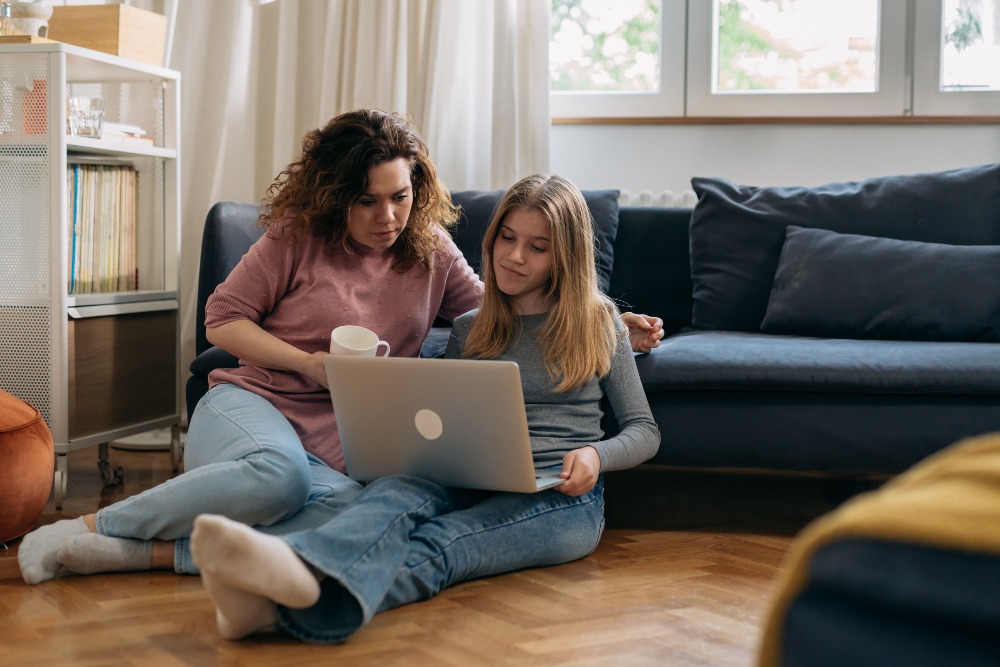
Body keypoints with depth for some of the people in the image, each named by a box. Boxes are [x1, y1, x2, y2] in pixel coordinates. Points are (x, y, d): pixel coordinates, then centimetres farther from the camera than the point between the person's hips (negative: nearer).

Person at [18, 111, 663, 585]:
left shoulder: (430, 252, 12)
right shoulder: (297, 238, 1)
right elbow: (223, 320, 3)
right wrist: (312, 363, -10)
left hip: (342, 445, 3)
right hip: (250, 405, -3)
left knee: (352, 511, -36)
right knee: (278, 475, -41)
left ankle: (151, 553, -33)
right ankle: (89, 528, -24)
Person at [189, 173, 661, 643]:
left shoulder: (597, 323, 12)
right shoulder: (468, 331, 22)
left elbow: (644, 431, 12)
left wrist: (596, 455, -10)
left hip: (562, 498, -4)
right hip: (474, 483, 4)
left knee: (441, 542, -37)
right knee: (394, 492, -35)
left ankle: (281, 607, -68)